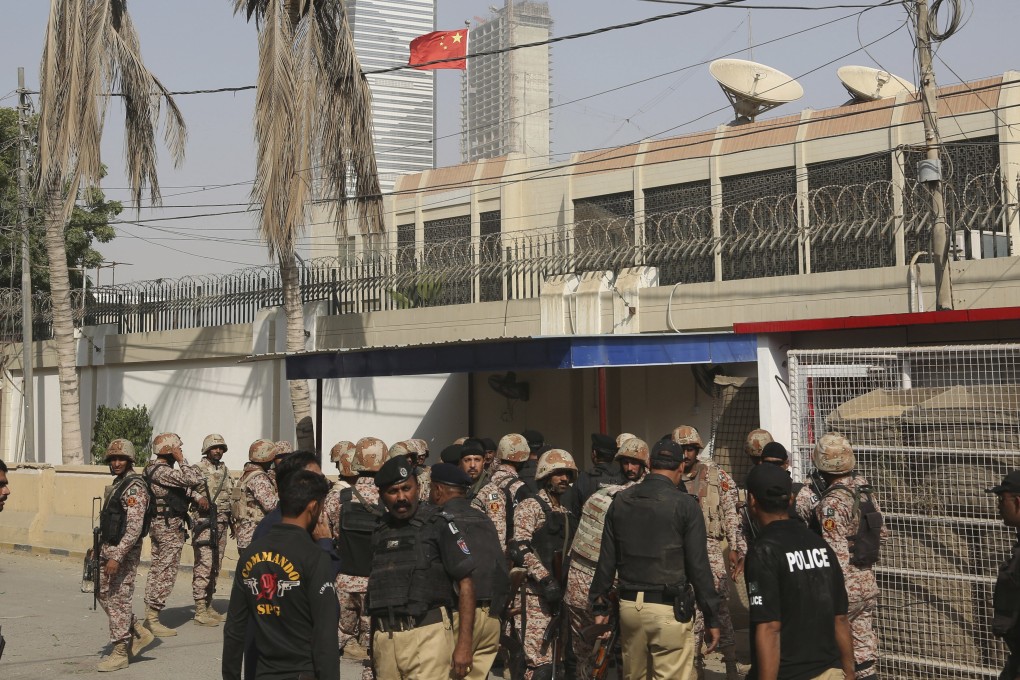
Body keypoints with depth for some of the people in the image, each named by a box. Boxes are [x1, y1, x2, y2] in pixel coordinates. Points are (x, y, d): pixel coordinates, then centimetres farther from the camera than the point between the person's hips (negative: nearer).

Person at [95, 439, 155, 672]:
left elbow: (135, 526, -23)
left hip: (124, 551, -10)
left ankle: (120, 653, 6)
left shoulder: (134, 486, -17)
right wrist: (101, 548, 22)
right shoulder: (117, 483, 14)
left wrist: (117, 556, -27)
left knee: (118, 600, -3)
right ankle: (139, 633, 23)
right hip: (108, 548, 10)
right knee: (104, 594, 14)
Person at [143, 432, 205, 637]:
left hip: (157, 525, 10)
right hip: (171, 526, -10)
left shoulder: (153, 468, 12)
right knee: (166, 573, -6)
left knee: (157, 569, 14)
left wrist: (197, 496, 7)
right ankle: (153, 619, -6)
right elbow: (194, 480, -25)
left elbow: (181, 484, 21)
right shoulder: (162, 471, -20)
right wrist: (182, 460, -15)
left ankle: (149, 615, 19)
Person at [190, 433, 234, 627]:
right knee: (203, 565, -10)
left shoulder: (225, 470, 17)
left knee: (215, 566, 11)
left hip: (221, 522, 7)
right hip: (204, 522, -7)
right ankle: (200, 610, -9)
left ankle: (209, 605, 19)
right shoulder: (198, 469, -4)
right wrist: (199, 498, -32)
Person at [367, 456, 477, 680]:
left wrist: (464, 644, -11)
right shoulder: (379, 533, 14)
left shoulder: (438, 524, -1)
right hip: (384, 640, 5)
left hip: (427, 634, -5)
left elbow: (465, 584, -4)